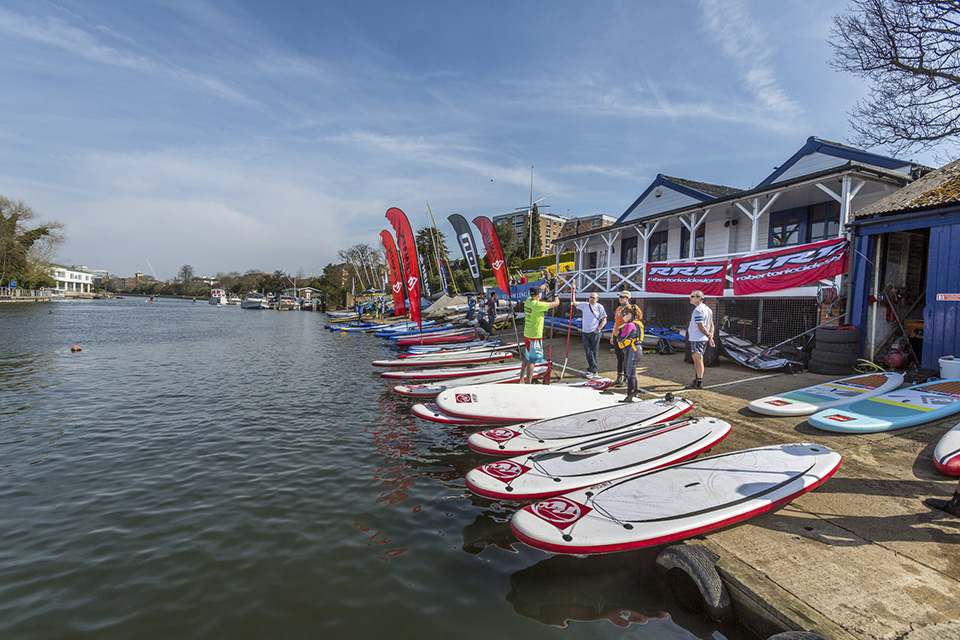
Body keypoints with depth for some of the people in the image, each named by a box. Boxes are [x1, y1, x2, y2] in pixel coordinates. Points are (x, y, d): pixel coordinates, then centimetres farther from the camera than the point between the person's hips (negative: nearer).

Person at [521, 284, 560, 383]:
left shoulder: (528, 301, 1)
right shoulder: (538, 305, -21)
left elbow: (535, 292, 26)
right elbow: (556, 304, -14)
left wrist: (543, 286, 39)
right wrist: (556, 299, 9)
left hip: (527, 335, 9)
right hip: (535, 337, -8)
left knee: (527, 358, 19)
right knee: (532, 361, -3)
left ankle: (522, 381, 27)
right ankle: (528, 384, 0)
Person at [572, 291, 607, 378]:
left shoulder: (600, 307, 1)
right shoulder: (584, 305, 8)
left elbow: (604, 320, 0)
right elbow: (574, 303, -2)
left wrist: (598, 329, -10)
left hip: (595, 333, -3)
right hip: (585, 332, 3)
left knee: (594, 352, 3)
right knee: (588, 352, 4)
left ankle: (592, 371, 10)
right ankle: (594, 371, 13)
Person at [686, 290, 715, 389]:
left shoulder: (697, 310, -18)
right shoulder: (707, 309, 14)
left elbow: (701, 327, -19)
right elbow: (711, 325, 13)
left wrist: (709, 335, -5)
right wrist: (711, 338, 8)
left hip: (697, 339, -10)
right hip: (704, 339, 10)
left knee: (698, 360, -6)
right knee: (697, 360, 18)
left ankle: (699, 383, -3)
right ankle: (696, 380, 28)